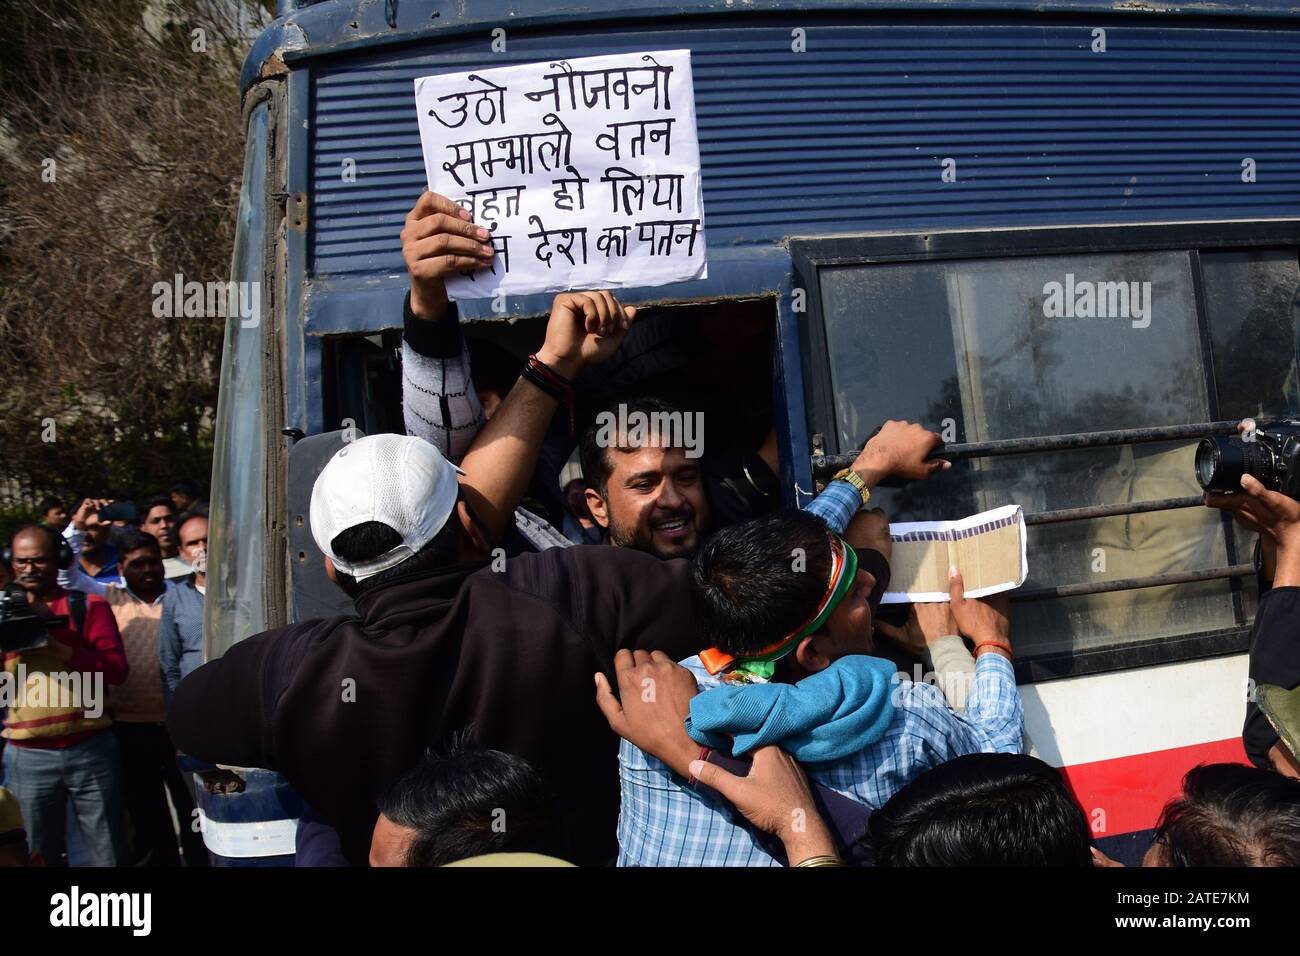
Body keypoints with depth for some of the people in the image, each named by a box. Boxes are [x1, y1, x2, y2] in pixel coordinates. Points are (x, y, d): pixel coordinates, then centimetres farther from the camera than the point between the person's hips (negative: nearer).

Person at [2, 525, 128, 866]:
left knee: (107, 854, 5)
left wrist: (59, 648, -20)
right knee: (38, 856, 13)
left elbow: (116, 669, -9)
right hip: (27, 756, 2)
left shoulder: (89, 606, 3)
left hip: (91, 749, -2)